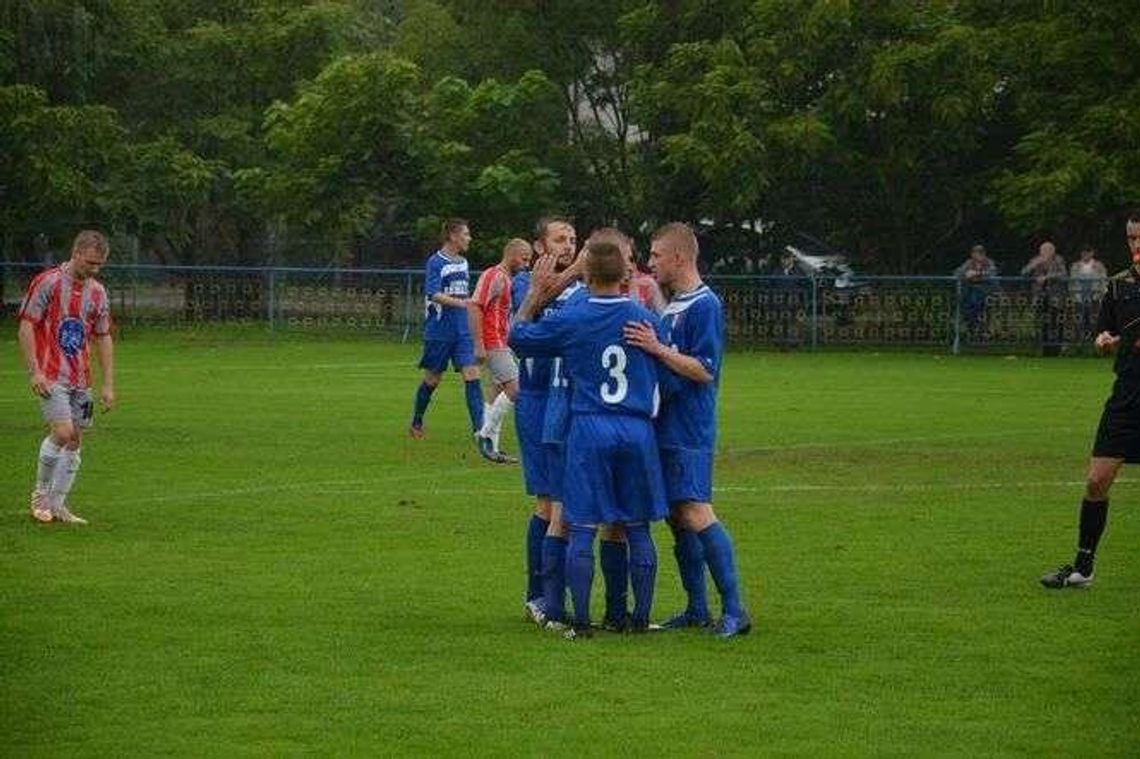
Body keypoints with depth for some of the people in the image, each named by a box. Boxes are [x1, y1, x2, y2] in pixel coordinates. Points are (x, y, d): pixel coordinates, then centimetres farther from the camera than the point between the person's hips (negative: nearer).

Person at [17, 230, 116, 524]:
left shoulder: (97, 292, 11)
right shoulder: (47, 283, -7)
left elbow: (103, 339, 16)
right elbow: (26, 327, -8)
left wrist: (108, 384, 11)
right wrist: (34, 372, -15)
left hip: (80, 379, 6)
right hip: (51, 377, -6)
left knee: (75, 442, 4)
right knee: (63, 432, -17)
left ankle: (57, 505, 12)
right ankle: (40, 494, 3)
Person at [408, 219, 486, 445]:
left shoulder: (463, 263, 12)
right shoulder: (435, 263, -11)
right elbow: (434, 295, -22)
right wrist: (461, 303, -31)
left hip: (462, 331, 6)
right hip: (439, 331, -5)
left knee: (472, 374, -8)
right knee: (432, 379, 6)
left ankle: (479, 427, -13)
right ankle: (416, 423, 26)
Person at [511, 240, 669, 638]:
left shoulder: (569, 320, -5)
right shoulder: (646, 319, 2)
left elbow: (517, 337, 9)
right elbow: (664, 371, 17)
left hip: (589, 429, -2)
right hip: (637, 431, 2)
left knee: (582, 529, 1)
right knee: (638, 529, 9)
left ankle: (581, 621, 0)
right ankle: (641, 617, 12)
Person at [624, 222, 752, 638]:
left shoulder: (704, 305, -12)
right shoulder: (672, 305, 18)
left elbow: (704, 370, -18)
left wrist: (658, 349, -21)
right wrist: (645, 344, 14)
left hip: (690, 432, -10)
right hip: (666, 428, 10)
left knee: (695, 514, -16)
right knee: (677, 517, 10)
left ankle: (734, 610, -14)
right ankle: (697, 609, 15)